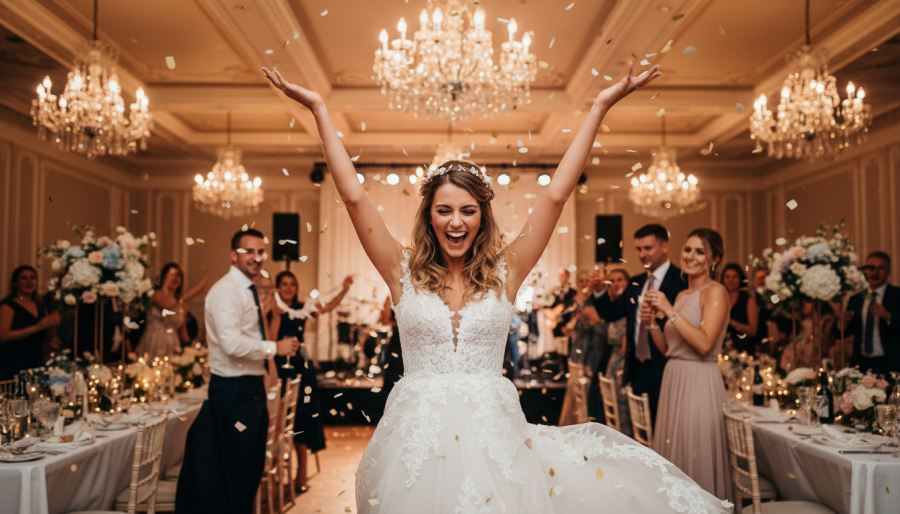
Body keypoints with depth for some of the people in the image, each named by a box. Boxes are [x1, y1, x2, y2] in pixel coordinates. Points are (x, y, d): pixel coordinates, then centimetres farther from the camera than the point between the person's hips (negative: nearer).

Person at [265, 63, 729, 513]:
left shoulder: (505, 272, 3)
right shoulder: (404, 273, 2)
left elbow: (556, 195, 0)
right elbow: (353, 196, 0)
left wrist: (600, 107, 0)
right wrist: (319, 110, 1)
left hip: (493, 434, 0)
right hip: (417, 436, 0)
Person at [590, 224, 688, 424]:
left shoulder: (681, 281, -11)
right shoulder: (636, 283, 13)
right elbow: (611, 313, 10)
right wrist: (599, 289, -6)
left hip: (664, 371, -7)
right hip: (637, 369, 7)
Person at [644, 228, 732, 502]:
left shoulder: (715, 292, -9)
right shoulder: (682, 295, 14)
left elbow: (704, 344, -22)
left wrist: (669, 311, -20)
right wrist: (651, 321, -1)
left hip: (699, 382, -8)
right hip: (674, 380, 8)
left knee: (696, 456, -1)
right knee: (673, 457, 14)